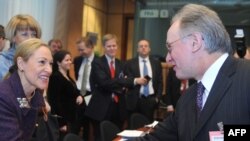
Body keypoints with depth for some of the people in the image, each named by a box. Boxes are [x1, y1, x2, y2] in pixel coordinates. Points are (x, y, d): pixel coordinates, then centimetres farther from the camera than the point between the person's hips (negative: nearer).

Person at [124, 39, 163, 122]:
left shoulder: (156, 63, 10)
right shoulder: (130, 63, 3)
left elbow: (160, 82, 10)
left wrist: (157, 97, 1)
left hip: (151, 100, 2)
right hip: (135, 100, -1)